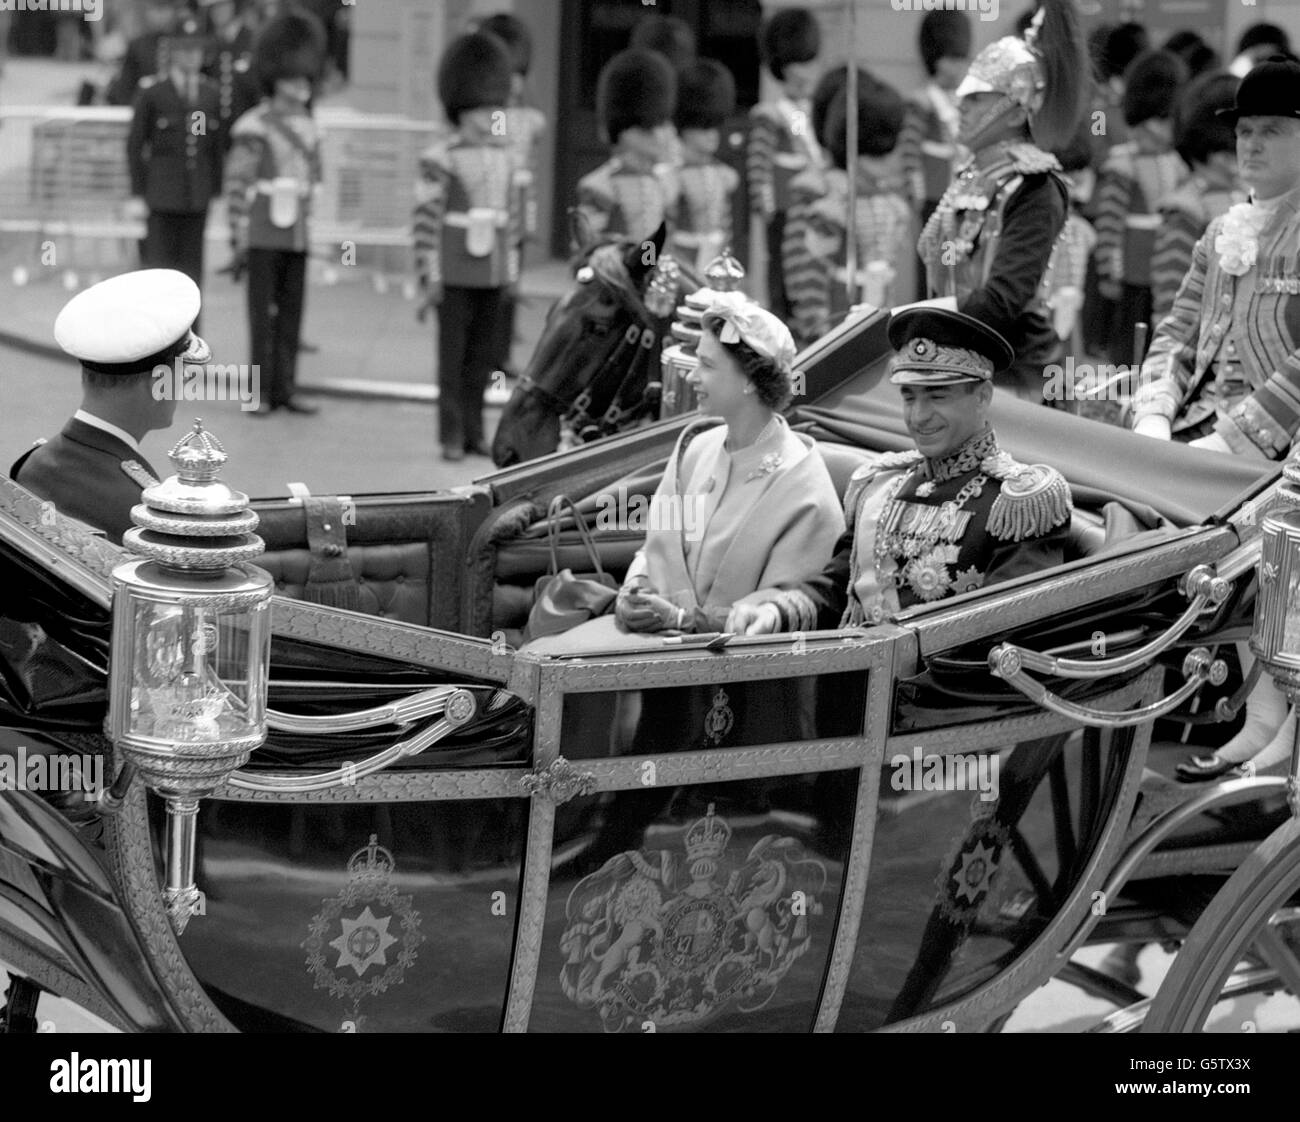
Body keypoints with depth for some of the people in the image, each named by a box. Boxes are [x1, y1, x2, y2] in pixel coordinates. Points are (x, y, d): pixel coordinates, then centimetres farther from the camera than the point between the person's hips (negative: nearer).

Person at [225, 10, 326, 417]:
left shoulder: (308, 130, 10)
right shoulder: (254, 128, -10)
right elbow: (236, 188, -11)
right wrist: (238, 243, -13)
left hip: (296, 239, 6)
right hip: (262, 238, -6)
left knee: (291, 315, 8)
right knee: (261, 315, -1)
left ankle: (285, 390, 13)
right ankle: (262, 393, 4)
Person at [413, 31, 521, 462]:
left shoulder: (505, 156, 9)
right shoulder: (441, 160, -9)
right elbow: (426, 219, -9)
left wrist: (512, 268, 14)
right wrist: (429, 275, -11)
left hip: (494, 275, 5)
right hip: (456, 276, -5)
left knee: (484, 356, 10)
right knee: (452, 356, 1)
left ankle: (474, 430, 20)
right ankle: (452, 435, 7)